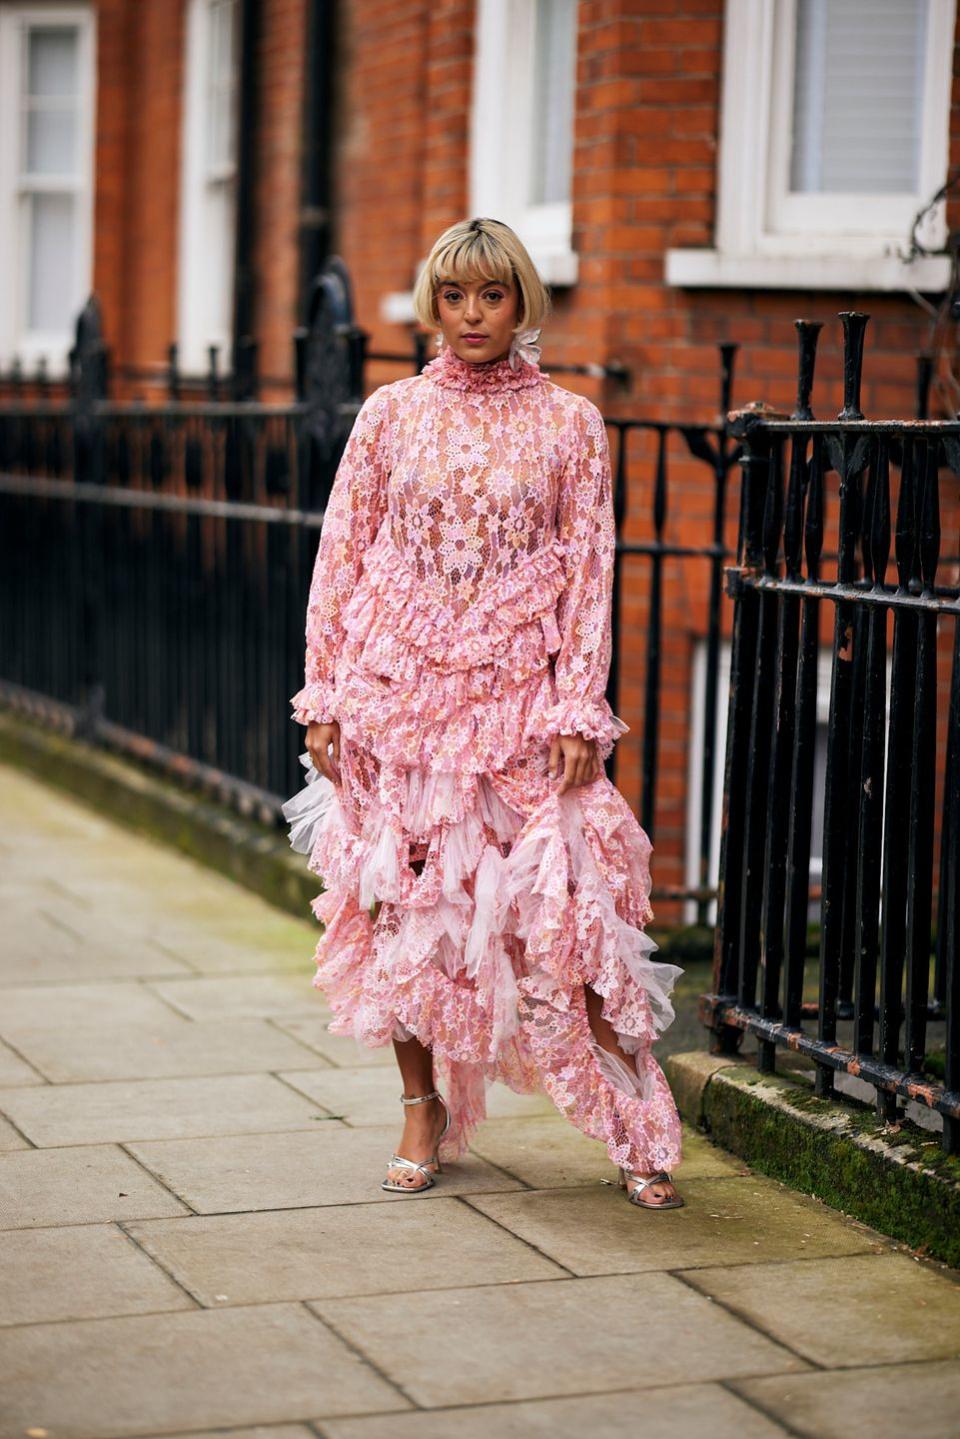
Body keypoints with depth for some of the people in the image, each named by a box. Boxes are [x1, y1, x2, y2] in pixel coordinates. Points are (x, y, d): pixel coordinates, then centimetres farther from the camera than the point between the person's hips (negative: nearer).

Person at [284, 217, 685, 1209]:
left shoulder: (569, 424, 3)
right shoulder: (390, 413, 6)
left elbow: (588, 576, 2)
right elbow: (341, 559, 7)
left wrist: (579, 712, -6)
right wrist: (324, 696, 2)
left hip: (516, 699, -2)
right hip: (393, 694, 2)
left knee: (557, 912, -7)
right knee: (399, 902, 5)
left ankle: (637, 1127, 3)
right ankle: (423, 1109, 21)